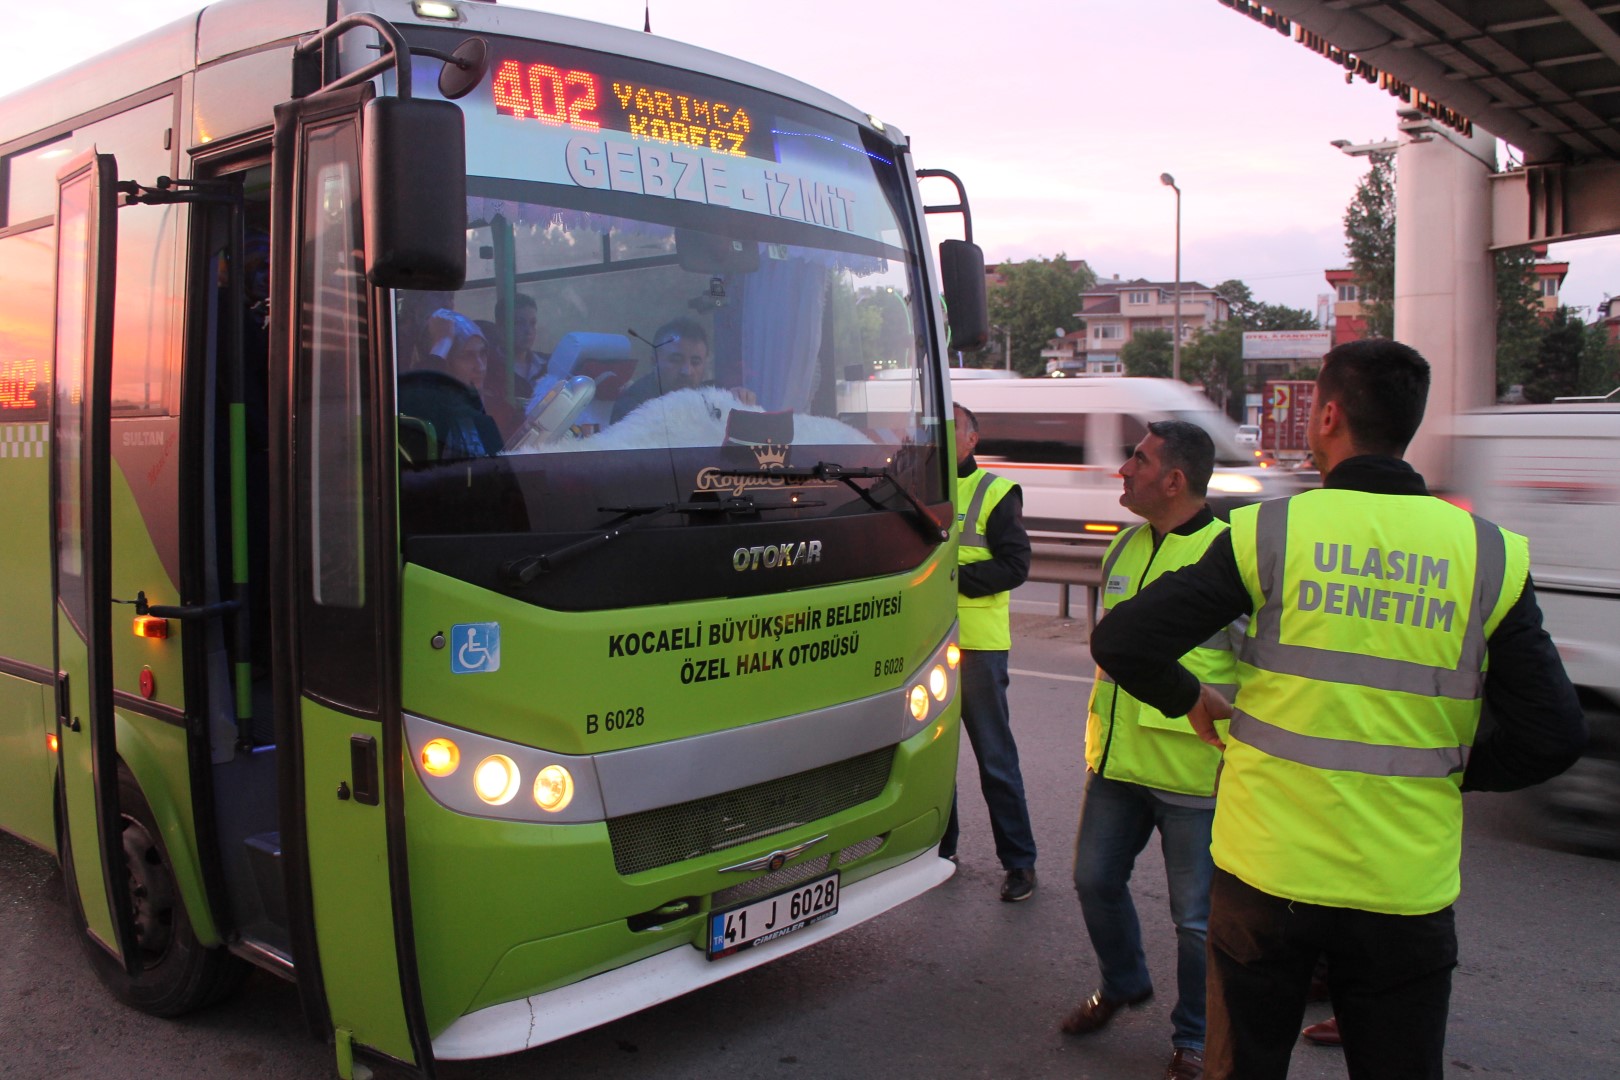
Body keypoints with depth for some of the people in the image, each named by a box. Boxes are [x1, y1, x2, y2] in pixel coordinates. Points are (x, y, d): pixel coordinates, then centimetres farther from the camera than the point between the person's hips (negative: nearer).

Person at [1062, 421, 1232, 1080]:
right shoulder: (1124, 547, 9)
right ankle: (1122, 983, 45)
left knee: (1196, 915, 6)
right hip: (1116, 760, 7)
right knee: (1095, 880, 18)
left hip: (1194, 772, -7)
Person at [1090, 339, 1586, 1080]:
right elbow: (1554, 737, -5)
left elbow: (1120, 642, -11)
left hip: (1265, 873, -1)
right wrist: (1451, 769, 12)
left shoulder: (1269, 532, -8)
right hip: (1406, 890, 1)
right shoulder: (1488, 556, -4)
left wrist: (1190, 700, 7)